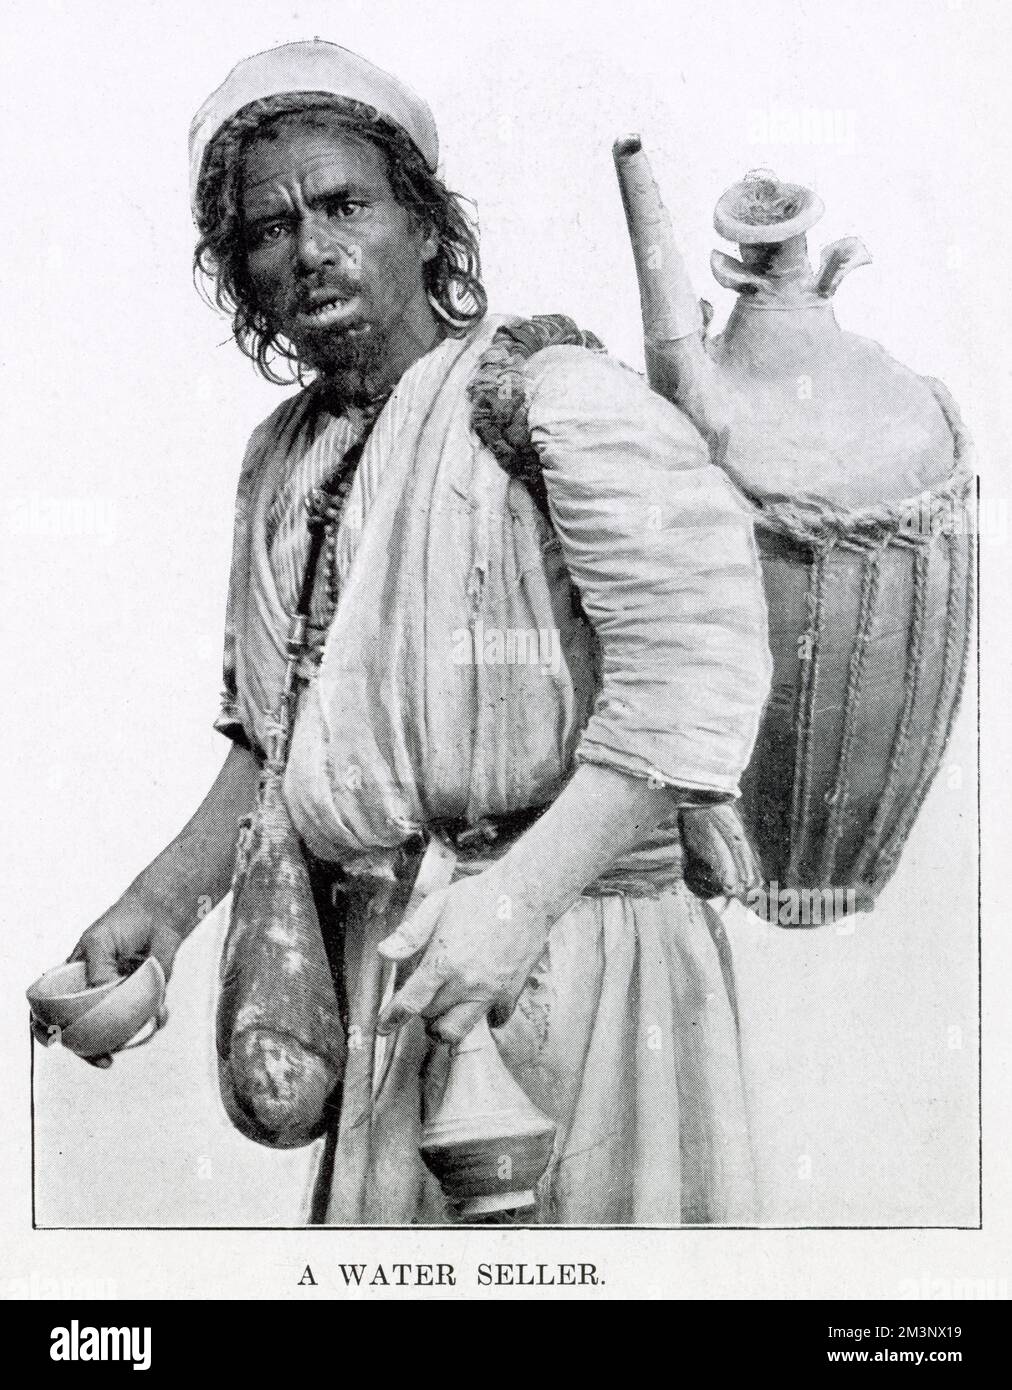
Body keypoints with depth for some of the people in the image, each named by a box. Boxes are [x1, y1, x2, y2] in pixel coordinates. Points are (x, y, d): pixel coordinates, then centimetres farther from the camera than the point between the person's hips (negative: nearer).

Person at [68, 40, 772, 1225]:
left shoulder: (557, 400, -11)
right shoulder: (281, 461, 13)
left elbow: (692, 663, -19)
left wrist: (524, 891, -26)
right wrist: (165, 902, 8)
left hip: (577, 937, -6)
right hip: (383, 956, 7)